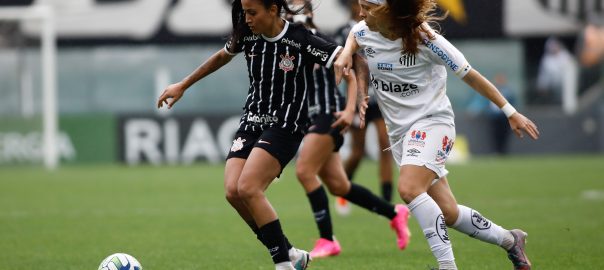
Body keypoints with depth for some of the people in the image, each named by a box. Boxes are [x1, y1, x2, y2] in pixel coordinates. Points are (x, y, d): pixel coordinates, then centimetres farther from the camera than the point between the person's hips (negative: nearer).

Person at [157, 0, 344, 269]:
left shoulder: (302, 40, -15)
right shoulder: (247, 36, 3)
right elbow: (222, 57, 23)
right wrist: (182, 86, 29)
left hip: (285, 127, -6)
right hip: (251, 123, 6)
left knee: (248, 188, -23)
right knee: (233, 192, -11)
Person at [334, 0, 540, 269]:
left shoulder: (425, 40, -18)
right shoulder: (364, 33, -2)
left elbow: (469, 75, -9)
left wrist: (511, 113, -6)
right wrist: (346, 54, 2)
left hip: (432, 121, -6)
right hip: (400, 131, 6)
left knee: (409, 189, -31)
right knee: (447, 213, 4)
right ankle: (509, 240, 26)